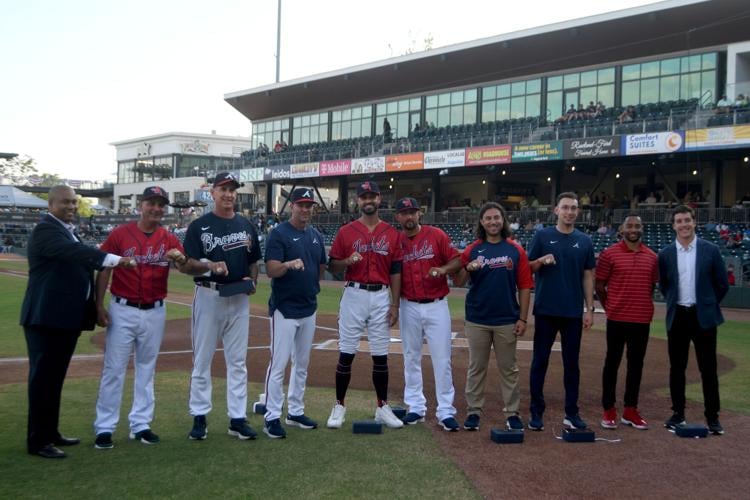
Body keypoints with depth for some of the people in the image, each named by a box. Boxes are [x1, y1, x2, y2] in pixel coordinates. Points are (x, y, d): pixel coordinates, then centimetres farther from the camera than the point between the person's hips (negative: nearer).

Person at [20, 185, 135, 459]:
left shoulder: (68, 231, 18)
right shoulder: (46, 229, -13)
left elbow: (80, 261, 24)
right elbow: (74, 251, -30)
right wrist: (115, 259, -41)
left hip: (66, 318, 9)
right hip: (47, 318, -9)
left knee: (55, 377, 15)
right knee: (43, 378, -3)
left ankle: (50, 433, 25)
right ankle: (38, 441, 4)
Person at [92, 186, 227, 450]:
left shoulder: (169, 239, 2)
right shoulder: (120, 234, -4)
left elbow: (187, 267, -11)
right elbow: (104, 270, -2)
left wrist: (208, 265, -31)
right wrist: (99, 306, -8)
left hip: (155, 312, 3)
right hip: (122, 310, -3)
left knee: (146, 369, 11)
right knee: (114, 369, 2)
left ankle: (141, 425, 22)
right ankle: (104, 428, 10)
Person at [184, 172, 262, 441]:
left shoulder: (246, 226, 10)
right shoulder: (199, 226, -2)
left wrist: (252, 281, -3)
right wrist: (210, 268, -24)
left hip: (239, 298, 3)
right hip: (208, 296, -3)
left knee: (238, 361, 7)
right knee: (202, 359, 5)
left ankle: (238, 418, 14)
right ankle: (199, 417, 15)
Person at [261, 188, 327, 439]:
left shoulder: (317, 236, 11)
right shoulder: (279, 234, -9)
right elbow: (271, 270, -19)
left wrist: (312, 286, 7)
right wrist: (289, 265, -36)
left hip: (309, 309, 7)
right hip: (284, 309, -7)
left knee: (302, 364, 14)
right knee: (278, 365, -4)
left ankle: (295, 412, 26)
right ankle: (272, 417, 4)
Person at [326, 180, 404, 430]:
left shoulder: (392, 233, 7)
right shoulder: (346, 231, 3)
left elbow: (395, 271, 6)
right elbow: (333, 267, 4)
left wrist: (395, 305, 1)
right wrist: (347, 261, -18)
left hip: (381, 297, 1)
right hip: (354, 295, -1)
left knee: (381, 356, 7)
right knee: (346, 353, 1)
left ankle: (383, 408, 18)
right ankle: (339, 406, 13)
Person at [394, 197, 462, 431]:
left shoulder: (437, 235, -3)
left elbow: (457, 261, -3)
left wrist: (442, 269, -22)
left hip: (436, 306, -2)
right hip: (408, 308, 2)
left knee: (442, 359, -1)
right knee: (411, 358, 10)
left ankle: (446, 411, 6)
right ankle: (416, 407, 22)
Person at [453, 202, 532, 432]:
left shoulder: (516, 250, 2)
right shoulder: (472, 250, 3)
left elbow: (524, 286, 1)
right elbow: (457, 282, 1)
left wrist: (523, 318, -4)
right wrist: (467, 268, -20)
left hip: (507, 321, 0)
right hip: (477, 320, 1)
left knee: (508, 369, 8)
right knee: (476, 368, 8)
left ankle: (512, 413, 17)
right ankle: (473, 412, 17)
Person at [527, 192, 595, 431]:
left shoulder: (584, 241, 8)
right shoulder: (542, 236, 2)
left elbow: (588, 276, 10)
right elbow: (528, 267, 3)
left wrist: (590, 308, 4)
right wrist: (541, 261, -19)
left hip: (573, 312, 2)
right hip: (546, 310, -2)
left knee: (572, 363, 7)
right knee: (540, 361, 3)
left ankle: (571, 413, 17)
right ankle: (536, 412, 12)